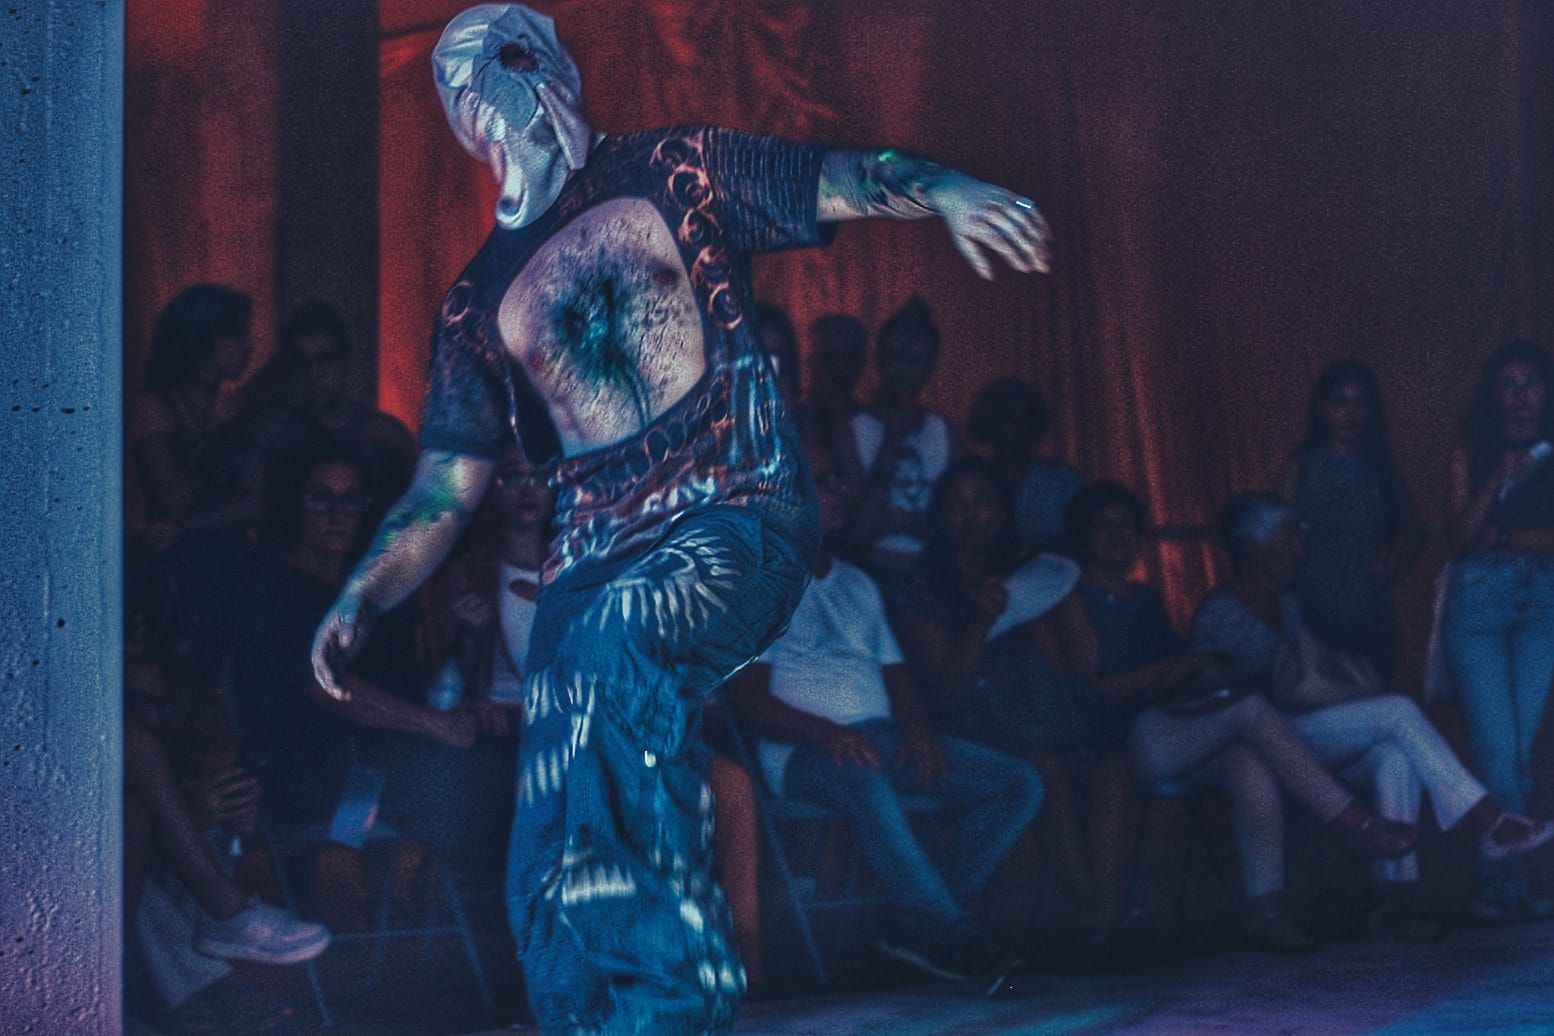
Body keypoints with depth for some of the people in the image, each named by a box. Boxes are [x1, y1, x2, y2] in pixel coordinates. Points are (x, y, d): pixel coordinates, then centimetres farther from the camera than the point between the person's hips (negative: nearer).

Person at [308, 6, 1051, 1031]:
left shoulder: (671, 173, 10)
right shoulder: (483, 295, 18)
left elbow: (840, 180, 1)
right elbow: (445, 487, 16)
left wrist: (944, 191, -20)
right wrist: (360, 601, 2)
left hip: (737, 520, -4)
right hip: (594, 558, 5)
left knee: (612, 639, -35)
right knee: (555, 868, -8)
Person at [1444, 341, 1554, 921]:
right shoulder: (1470, 455, 11)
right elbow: (1460, 537, 1)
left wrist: (1502, 537, -6)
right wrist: (1498, 481, -10)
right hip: (1480, 598, -1)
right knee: (1497, 747, -11)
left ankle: (1500, 886, -3)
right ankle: (1507, 884, -10)